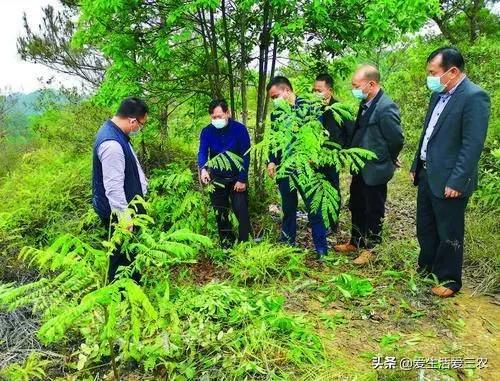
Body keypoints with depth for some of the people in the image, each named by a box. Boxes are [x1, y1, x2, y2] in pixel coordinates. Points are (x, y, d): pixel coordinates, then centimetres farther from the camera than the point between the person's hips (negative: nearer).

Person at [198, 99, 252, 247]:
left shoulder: (239, 129, -12)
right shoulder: (207, 131, -5)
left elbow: (245, 156, -12)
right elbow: (202, 153, -13)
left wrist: (242, 179, -17)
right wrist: (203, 169, -34)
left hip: (237, 178, -3)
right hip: (216, 178, 3)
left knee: (241, 210, -6)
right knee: (220, 213, 11)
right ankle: (226, 243, 25)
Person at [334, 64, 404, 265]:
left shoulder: (386, 107, -23)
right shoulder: (366, 103, 4)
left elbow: (396, 139, -19)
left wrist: (386, 161, -5)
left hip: (375, 170, -9)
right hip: (361, 168, 9)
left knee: (374, 211, 9)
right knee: (356, 207, 20)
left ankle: (370, 248, 26)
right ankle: (355, 242, 38)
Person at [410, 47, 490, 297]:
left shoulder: (474, 96, -17)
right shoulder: (439, 94, 9)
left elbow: (473, 144, -21)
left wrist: (456, 182, -22)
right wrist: (416, 166, 15)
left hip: (449, 180, -8)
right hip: (427, 175, 8)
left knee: (449, 233, 8)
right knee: (425, 227, 20)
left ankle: (449, 279, 25)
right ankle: (426, 268, 38)